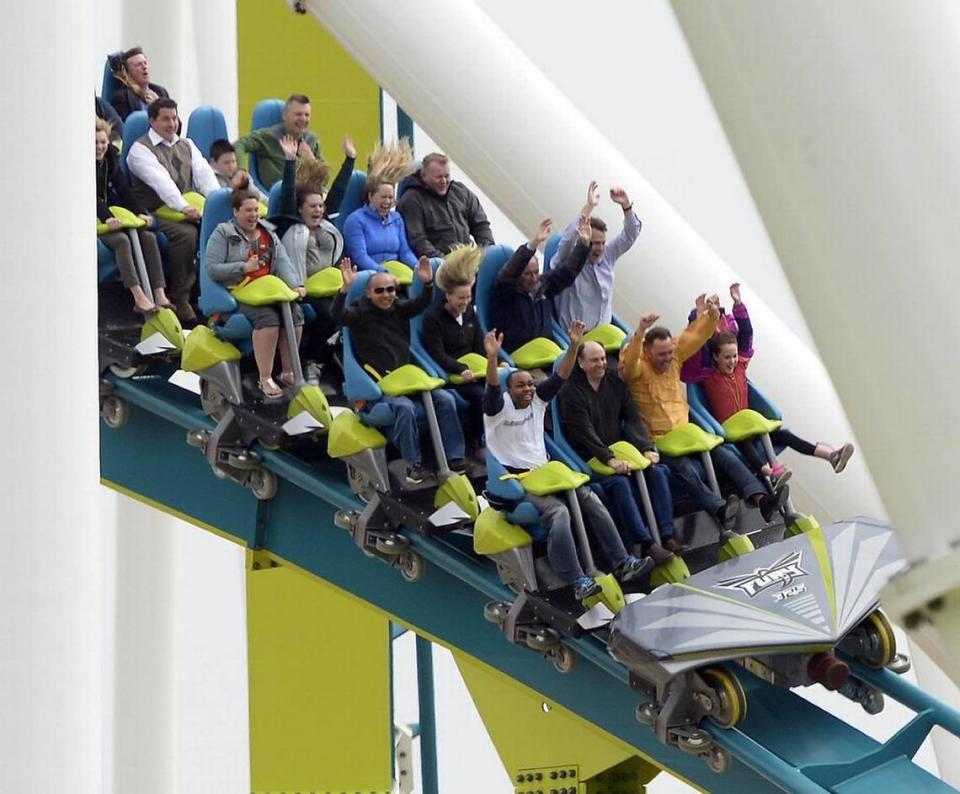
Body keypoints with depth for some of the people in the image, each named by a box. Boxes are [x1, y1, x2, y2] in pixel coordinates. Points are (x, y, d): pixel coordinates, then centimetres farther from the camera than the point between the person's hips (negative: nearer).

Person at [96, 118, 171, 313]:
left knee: (148, 237, -15)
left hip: (111, 215, 7)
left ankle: (159, 295, -24)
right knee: (121, 239, -33)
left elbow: (123, 189, 9)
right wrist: (107, 218, -33)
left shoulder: (110, 160, 13)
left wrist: (140, 212, -5)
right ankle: (139, 297, -38)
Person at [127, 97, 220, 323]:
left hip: (190, 208, 5)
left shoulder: (186, 144, 19)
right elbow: (161, 180, -18)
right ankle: (180, 298, -25)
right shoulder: (140, 149, -2)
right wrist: (183, 207, -31)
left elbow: (204, 173, 4)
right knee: (186, 234, -34)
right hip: (158, 213, -5)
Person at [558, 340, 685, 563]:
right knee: (619, 482, -33)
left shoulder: (615, 383, 12)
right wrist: (609, 459, -26)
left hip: (619, 452, 6)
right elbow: (584, 432, -15)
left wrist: (646, 448, -10)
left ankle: (667, 536, -22)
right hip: (591, 460, -6)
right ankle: (645, 544, -35)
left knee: (658, 471, -17)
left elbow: (634, 419, 6)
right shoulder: (571, 392, -7)